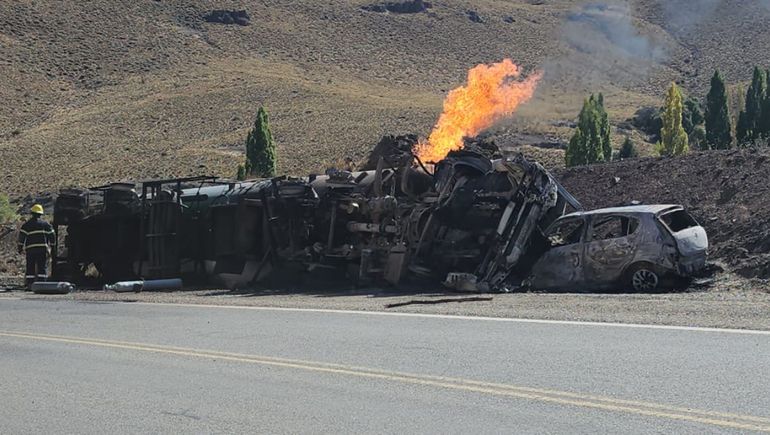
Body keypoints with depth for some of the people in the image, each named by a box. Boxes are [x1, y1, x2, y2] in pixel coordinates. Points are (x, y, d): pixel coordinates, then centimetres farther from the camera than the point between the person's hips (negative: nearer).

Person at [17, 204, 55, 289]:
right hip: (43, 248, 0)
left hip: (30, 249, 0)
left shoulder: (26, 225, 5)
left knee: (30, 268, 5)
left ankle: (29, 285, 1)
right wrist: (51, 245, 21)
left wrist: (20, 248, 7)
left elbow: (21, 237, 0)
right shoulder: (45, 224, 8)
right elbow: (52, 235, 8)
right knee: (42, 267, 0)